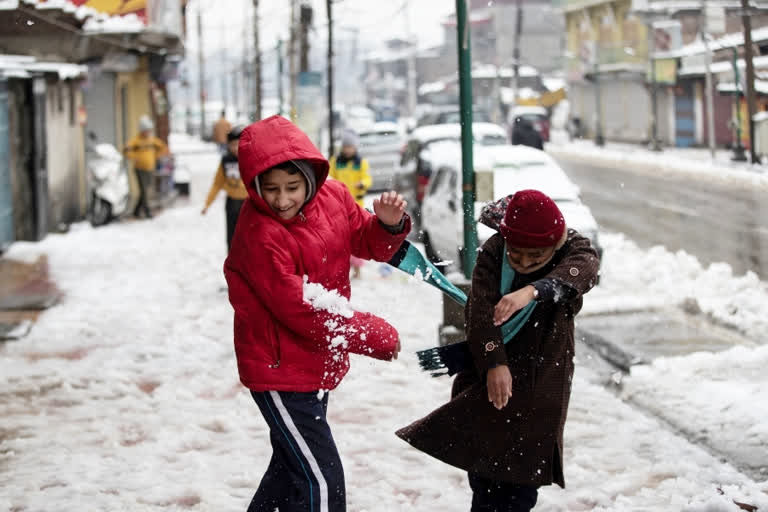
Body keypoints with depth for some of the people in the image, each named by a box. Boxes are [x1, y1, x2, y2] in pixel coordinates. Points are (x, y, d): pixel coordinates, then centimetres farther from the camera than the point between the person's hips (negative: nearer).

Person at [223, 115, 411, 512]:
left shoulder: (331, 196, -6)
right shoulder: (259, 234, -26)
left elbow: (365, 242, 10)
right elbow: (300, 310, -25)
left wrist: (389, 225, -16)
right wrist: (379, 336, -18)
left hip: (317, 365, 8)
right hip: (278, 372, -8)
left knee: (293, 464, 26)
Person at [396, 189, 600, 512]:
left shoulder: (574, 249, -9)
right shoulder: (493, 252, -9)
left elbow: (583, 270, -33)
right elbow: (481, 310, -19)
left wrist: (533, 290, -51)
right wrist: (494, 362, -34)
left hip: (542, 377, 0)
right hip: (491, 374, 0)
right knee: (485, 485, 0)